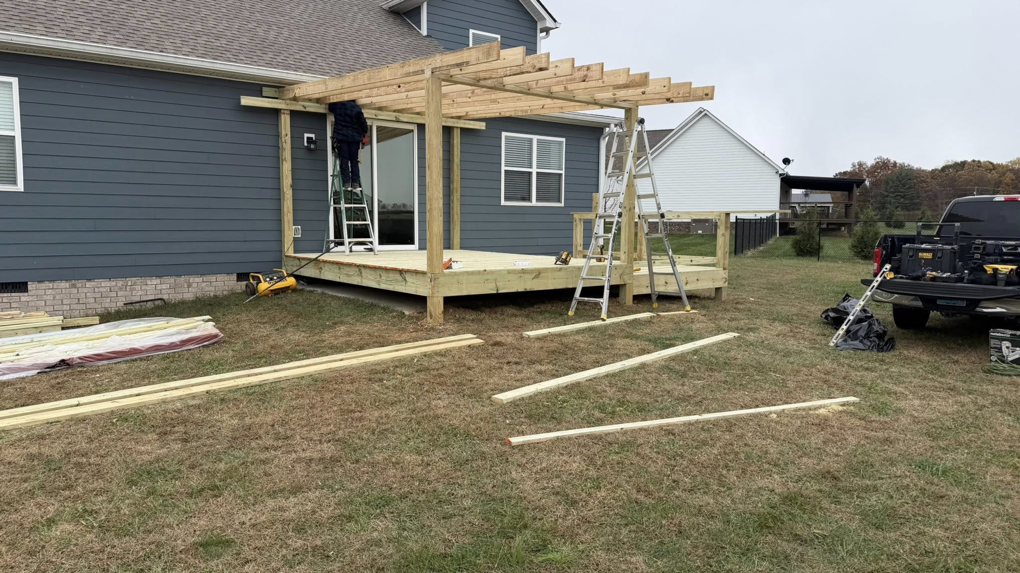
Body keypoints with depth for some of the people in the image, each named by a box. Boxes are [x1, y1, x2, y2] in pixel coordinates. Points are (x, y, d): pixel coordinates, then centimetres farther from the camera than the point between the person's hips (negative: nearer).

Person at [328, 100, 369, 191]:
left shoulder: (337, 105, 2)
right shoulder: (356, 108, -2)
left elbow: (330, 108, 24)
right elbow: (363, 123, -1)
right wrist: (364, 133, 17)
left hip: (341, 137, 0)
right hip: (354, 138, 0)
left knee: (344, 161, -1)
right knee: (354, 161, 6)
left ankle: (346, 183, -9)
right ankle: (356, 183, 1)